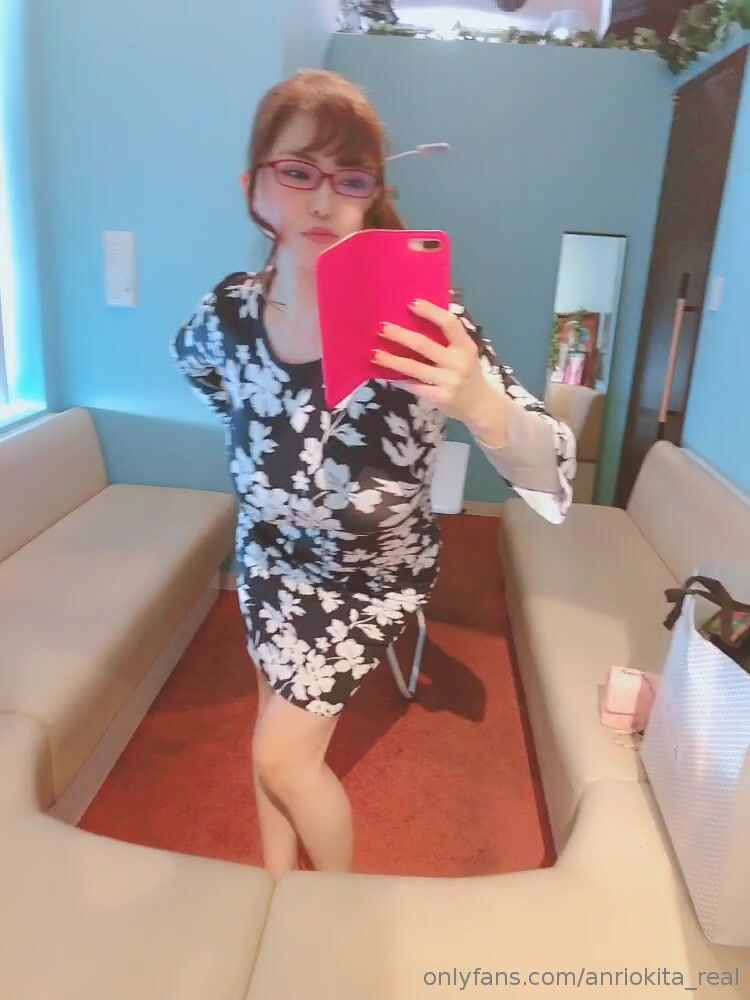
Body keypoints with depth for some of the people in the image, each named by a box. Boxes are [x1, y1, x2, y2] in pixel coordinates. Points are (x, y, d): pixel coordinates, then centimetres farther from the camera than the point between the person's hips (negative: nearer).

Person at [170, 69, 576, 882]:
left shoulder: (417, 318, -29)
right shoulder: (227, 313, -17)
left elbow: (553, 486, -36)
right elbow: (196, 361, 10)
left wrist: (478, 402, -56)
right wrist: (265, 452, 5)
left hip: (372, 571, -3)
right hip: (271, 554, 4)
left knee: (283, 755, 4)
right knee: (276, 739, 19)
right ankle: (277, 889, 49)